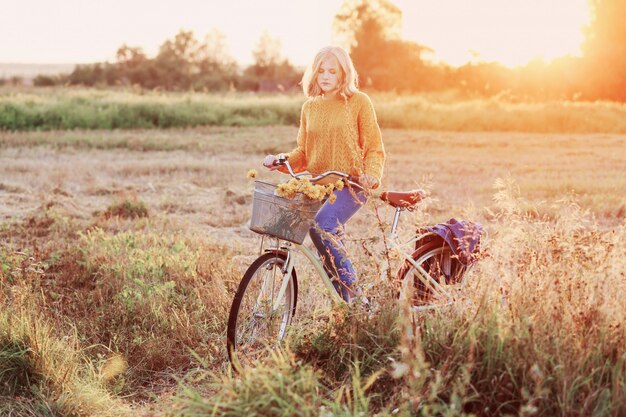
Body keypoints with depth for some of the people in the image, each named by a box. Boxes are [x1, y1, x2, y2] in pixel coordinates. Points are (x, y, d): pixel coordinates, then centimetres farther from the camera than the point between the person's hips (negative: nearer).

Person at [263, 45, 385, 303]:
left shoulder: (358, 102, -1)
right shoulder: (309, 107, 12)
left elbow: (374, 148, -1)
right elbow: (303, 153, 14)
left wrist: (371, 174, -21)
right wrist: (280, 161, -5)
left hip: (351, 185, -5)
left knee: (320, 226, -28)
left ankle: (351, 289, -15)